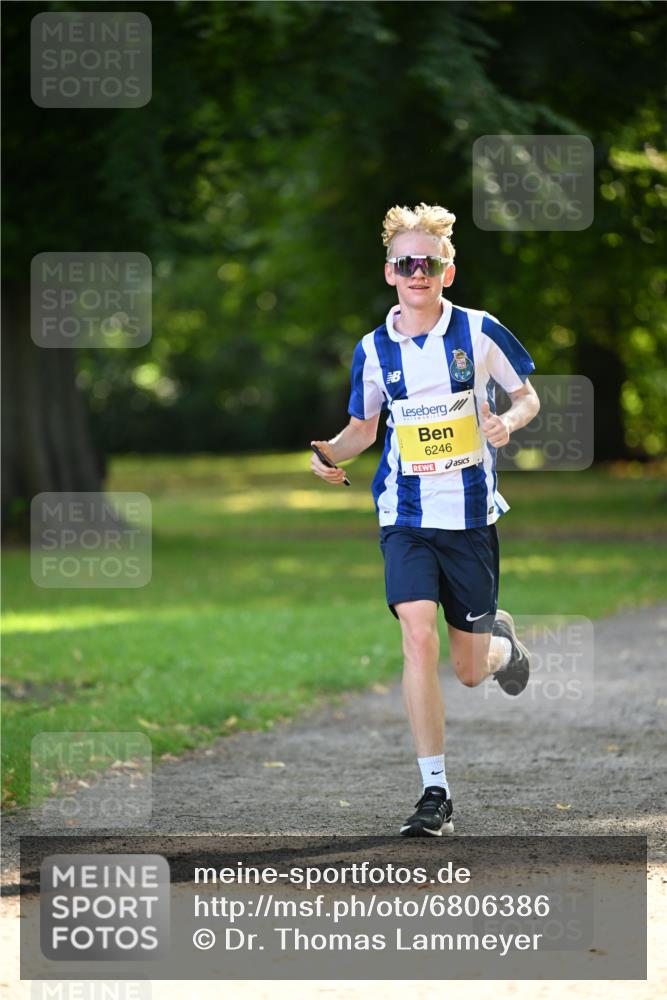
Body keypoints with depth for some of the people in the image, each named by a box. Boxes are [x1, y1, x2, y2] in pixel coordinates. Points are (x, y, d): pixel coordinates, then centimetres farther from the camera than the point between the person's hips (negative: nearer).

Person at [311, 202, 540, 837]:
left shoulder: (479, 332, -4)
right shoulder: (374, 350, 2)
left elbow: (527, 396, 8)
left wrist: (509, 420, -14)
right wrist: (329, 454, -5)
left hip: (472, 516, -1)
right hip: (406, 517, 1)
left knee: (469, 670, 6)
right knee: (418, 636, -19)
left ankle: (501, 642, 46)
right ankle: (435, 794, -15)